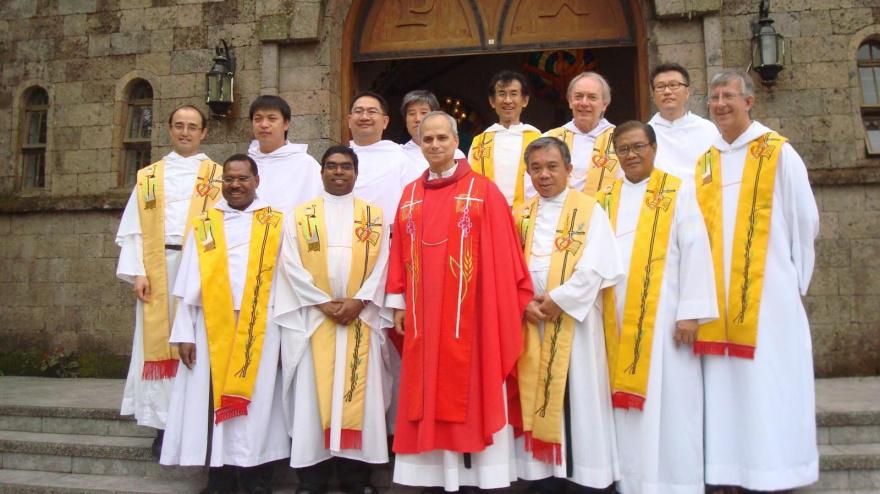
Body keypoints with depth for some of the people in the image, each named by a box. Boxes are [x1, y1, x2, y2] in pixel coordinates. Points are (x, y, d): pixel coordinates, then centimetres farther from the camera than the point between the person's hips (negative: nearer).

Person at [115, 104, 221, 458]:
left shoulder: (218, 176, 8)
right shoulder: (149, 176, 14)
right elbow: (133, 230, 9)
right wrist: (137, 272, -3)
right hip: (157, 272, 2)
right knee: (159, 343, 3)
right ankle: (163, 422, 12)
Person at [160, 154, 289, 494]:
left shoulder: (276, 224, 6)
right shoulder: (204, 225, 11)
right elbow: (189, 285, 8)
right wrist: (185, 333, 1)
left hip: (260, 327, -1)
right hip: (212, 326, 2)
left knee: (255, 402, 2)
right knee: (214, 401, 4)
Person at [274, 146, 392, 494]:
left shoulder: (375, 215, 9)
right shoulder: (301, 215, 7)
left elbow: (382, 265, 2)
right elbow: (292, 264, -2)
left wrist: (358, 301, -12)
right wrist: (324, 302, -11)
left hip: (361, 318, 1)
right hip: (314, 318, 0)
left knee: (358, 392, 2)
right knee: (313, 393, 0)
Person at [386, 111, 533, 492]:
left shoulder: (483, 190, -3)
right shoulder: (410, 196, 11)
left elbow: (502, 255, -5)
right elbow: (399, 254, 12)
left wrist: (503, 308, -8)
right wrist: (398, 303, 8)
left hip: (471, 316, -4)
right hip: (424, 316, 4)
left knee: (473, 394, 3)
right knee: (430, 396, 10)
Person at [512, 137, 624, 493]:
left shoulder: (588, 210, -1)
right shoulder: (521, 215, 12)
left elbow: (595, 268, -11)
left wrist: (558, 299, -15)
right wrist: (524, 303, -9)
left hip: (573, 321, -4)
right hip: (531, 322, 4)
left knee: (579, 397, 0)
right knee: (537, 397, 7)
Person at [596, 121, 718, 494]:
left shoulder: (678, 191, 2)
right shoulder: (606, 199, 13)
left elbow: (695, 251, -5)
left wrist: (691, 311, -12)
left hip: (663, 316, -3)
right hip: (618, 319, 4)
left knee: (669, 404, 1)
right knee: (628, 405, 8)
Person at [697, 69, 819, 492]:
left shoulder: (778, 153, 0)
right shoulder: (705, 163, 13)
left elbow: (805, 221, 1)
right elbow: (699, 230, 12)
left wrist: (794, 279, 2)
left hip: (768, 292, -4)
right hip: (717, 296, 4)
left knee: (769, 383, 1)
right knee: (723, 385, 5)